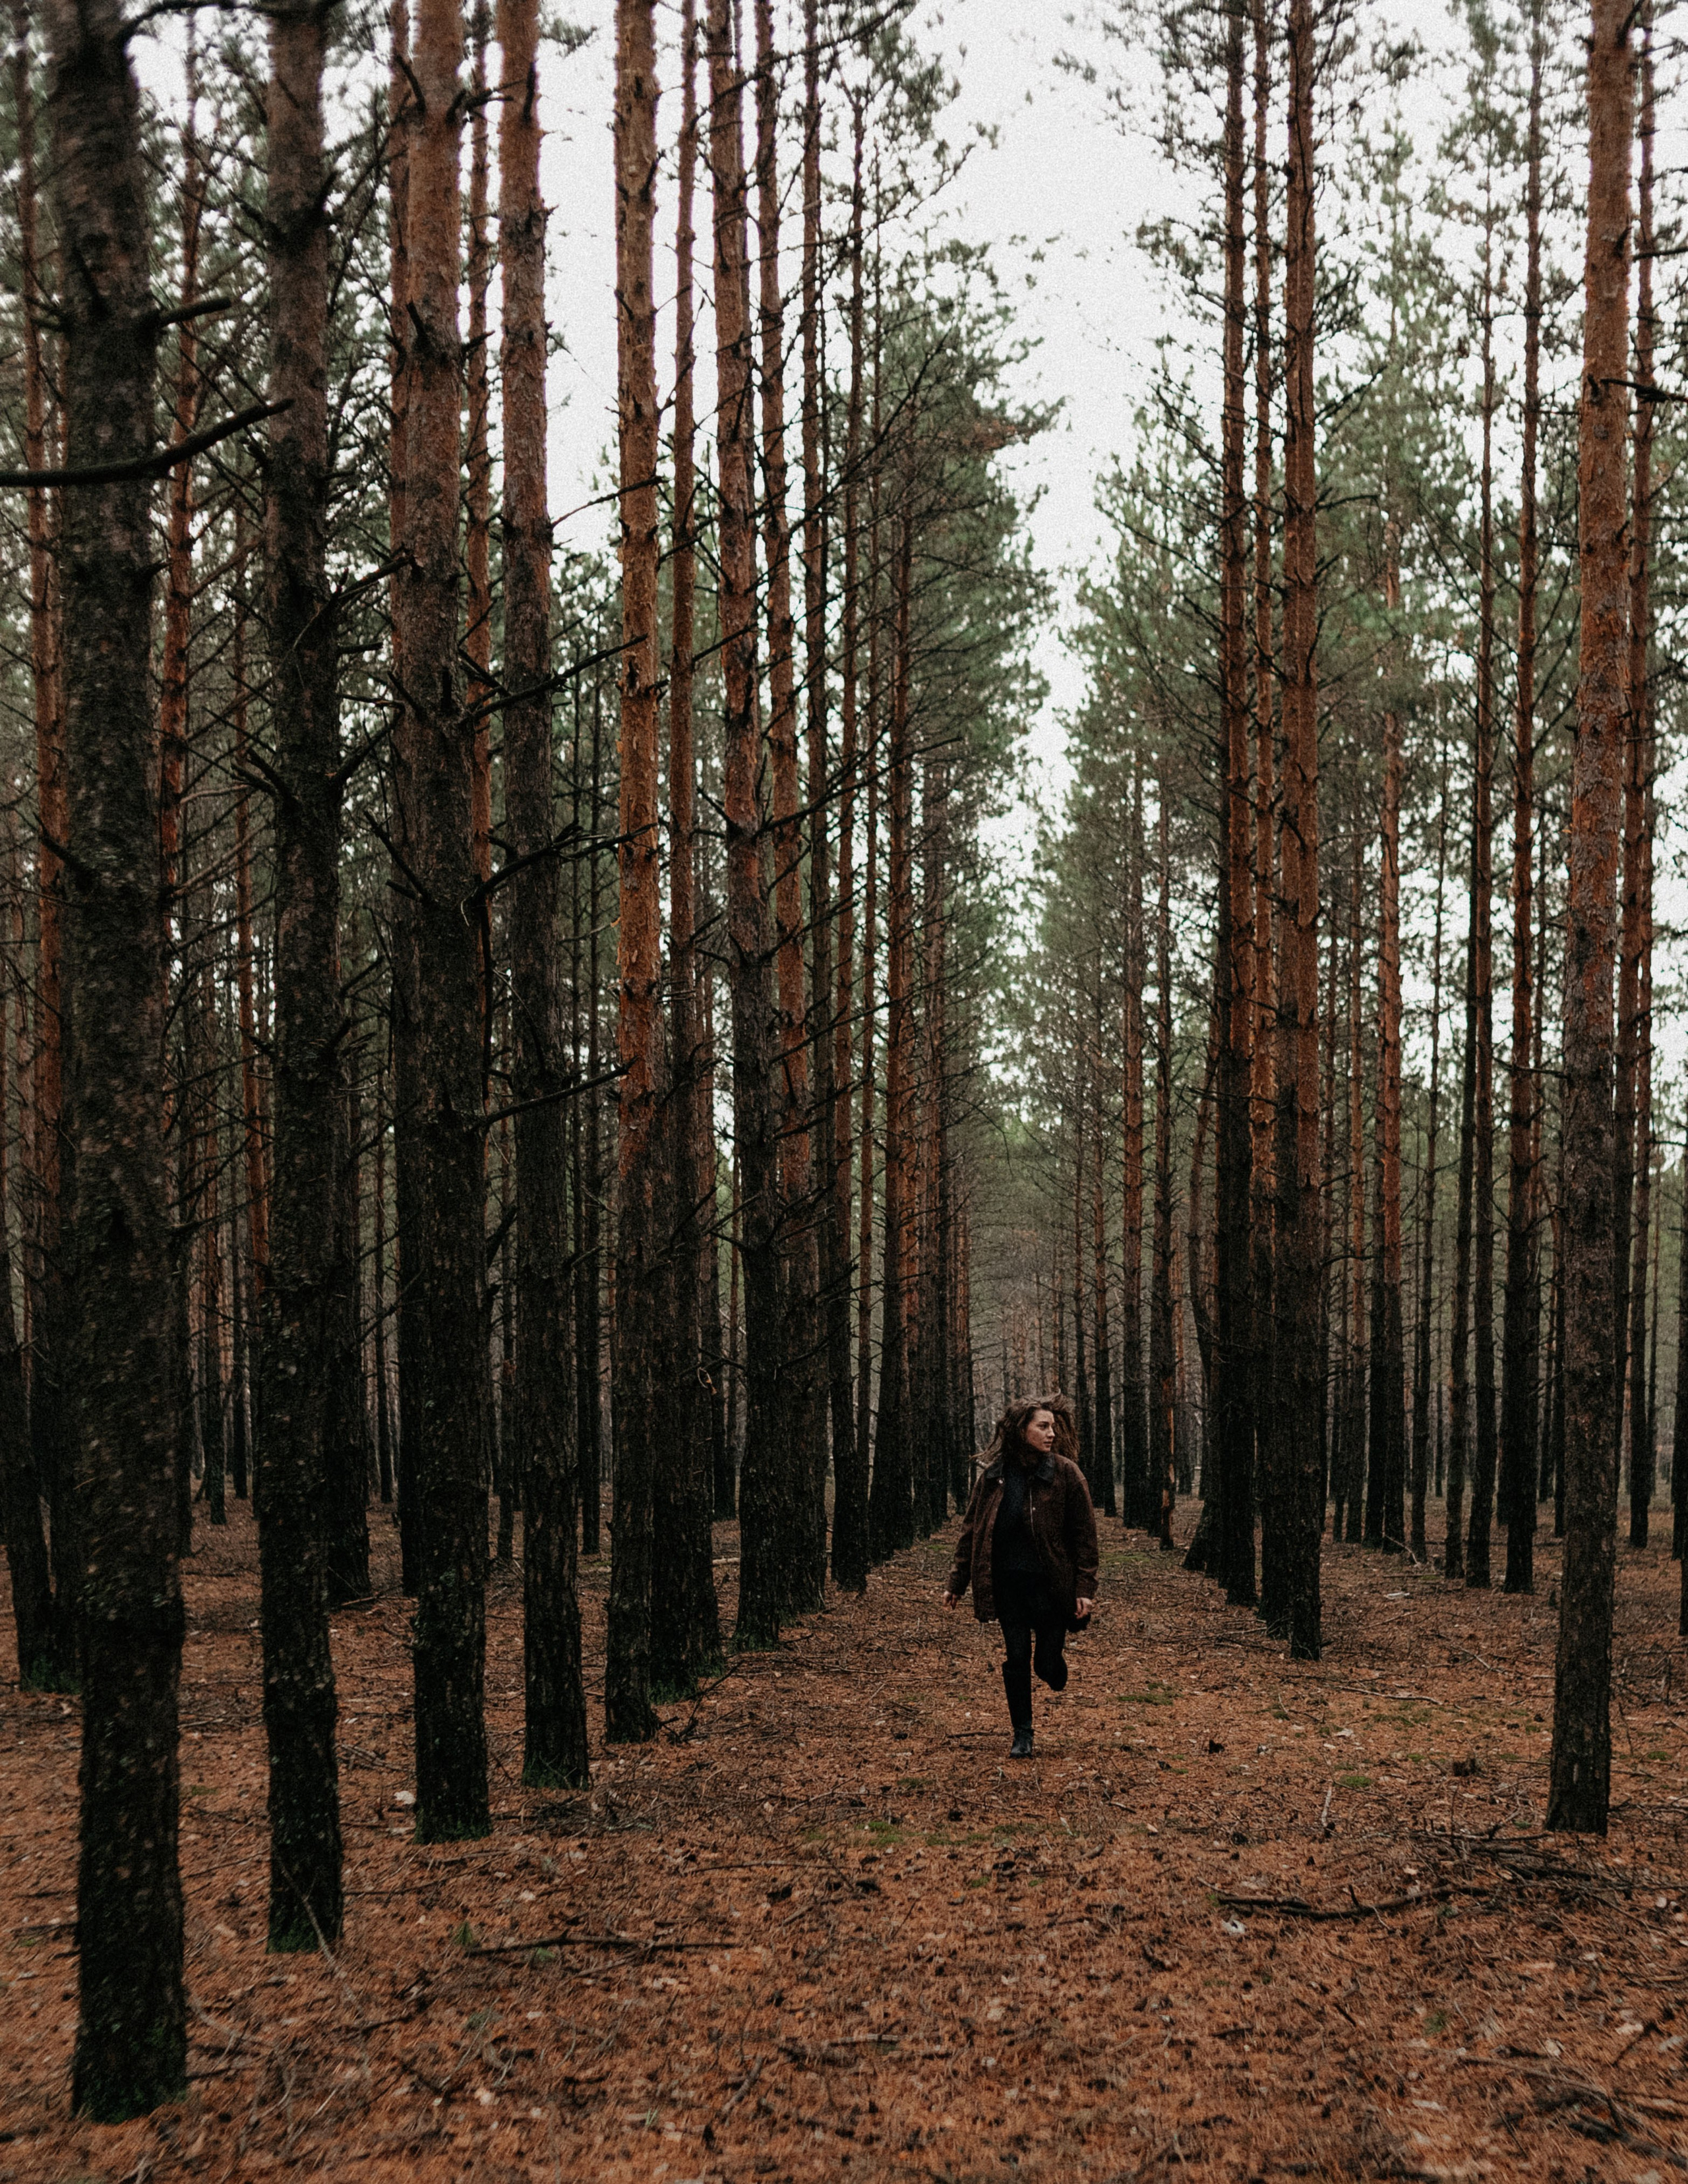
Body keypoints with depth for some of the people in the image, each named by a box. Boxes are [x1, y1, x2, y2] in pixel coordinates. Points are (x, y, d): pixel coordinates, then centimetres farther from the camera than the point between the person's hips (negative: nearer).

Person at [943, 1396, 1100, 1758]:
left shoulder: (1065, 1473, -4)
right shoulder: (994, 1475, 2)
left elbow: (1085, 1534, -4)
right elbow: (971, 1530, 9)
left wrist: (1085, 1588, -10)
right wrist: (957, 1583, 7)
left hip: (1050, 1583, -2)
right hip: (1007, 1583, 2)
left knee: (1047, 1663, 0)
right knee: (1015, 1660, 2)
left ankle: (1055, 1662, 37)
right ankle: (1022, 1735, 17)